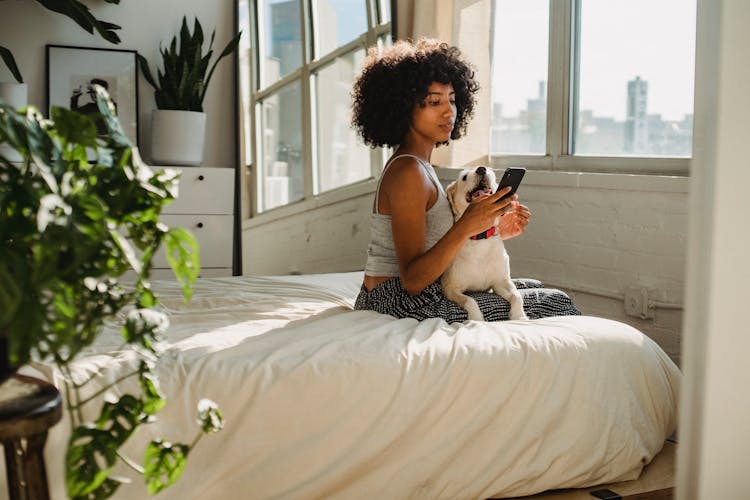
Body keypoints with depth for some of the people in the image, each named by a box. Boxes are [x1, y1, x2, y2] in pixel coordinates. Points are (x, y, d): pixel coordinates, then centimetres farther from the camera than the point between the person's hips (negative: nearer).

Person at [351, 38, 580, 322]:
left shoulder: (419, 167, 14)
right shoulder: (408, 172, -17)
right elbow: (413, 281, -22)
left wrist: (496, 231, 3)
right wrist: (465, 227, -30)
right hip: (403, 306, -10)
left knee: (534, 288, 20)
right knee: (556, 304, -4)